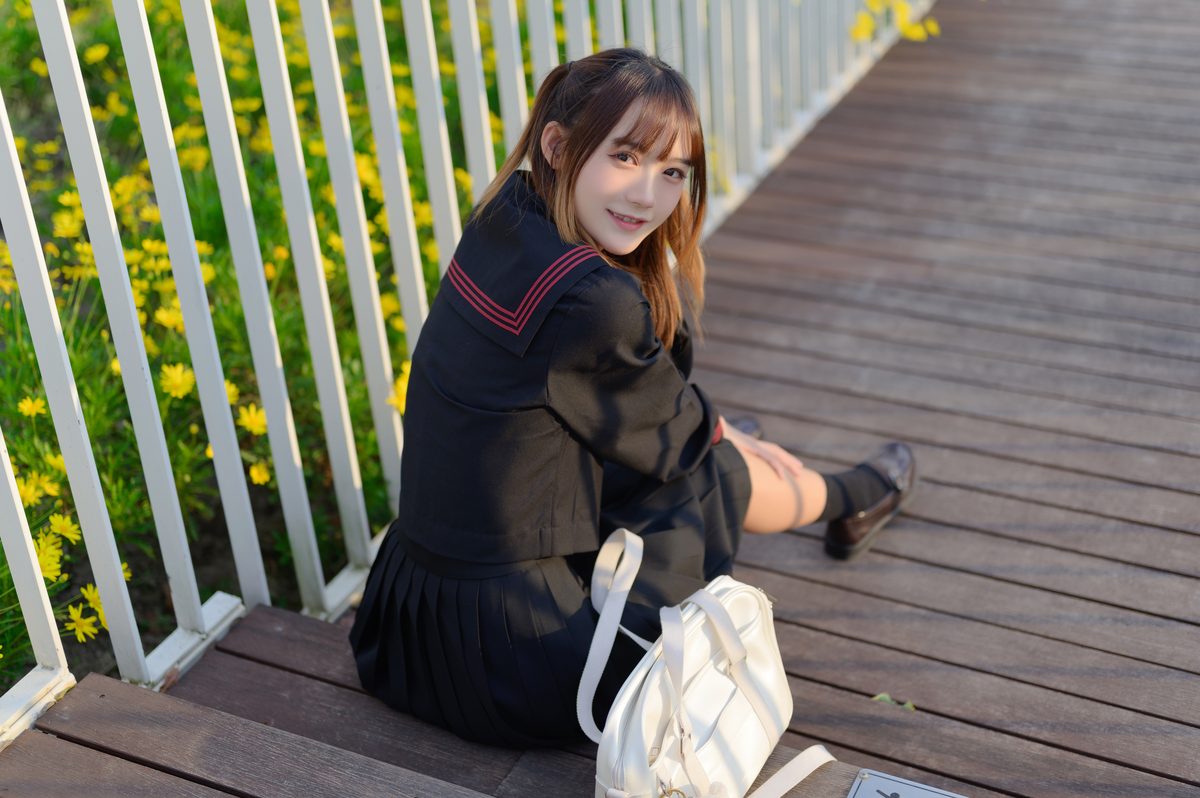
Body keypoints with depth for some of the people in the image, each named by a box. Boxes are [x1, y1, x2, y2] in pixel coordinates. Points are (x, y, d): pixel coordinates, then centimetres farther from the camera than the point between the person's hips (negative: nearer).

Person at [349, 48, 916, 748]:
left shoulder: (504, 221, -3)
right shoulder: (593, 301, -30)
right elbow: (667, 437, -8)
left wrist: (720, 431, 21)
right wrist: (727, 436, 14)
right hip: (516, 656, -7)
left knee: (703, 441, 21)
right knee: (711, 472, 13)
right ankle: (844, 501, 45)